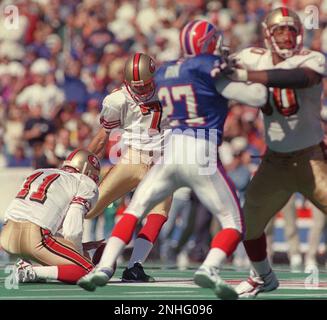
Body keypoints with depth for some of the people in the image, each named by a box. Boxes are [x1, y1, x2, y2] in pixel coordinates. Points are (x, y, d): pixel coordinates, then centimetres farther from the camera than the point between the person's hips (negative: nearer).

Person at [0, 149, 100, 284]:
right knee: (87, 272, 0)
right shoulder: (87, 185, 8)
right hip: (35, 240, -7)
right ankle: (32, 272, -12)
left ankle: (24, 264, 12)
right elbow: (72, 231, -3)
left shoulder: (38, 173, 28)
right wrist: (81, 256, 15)